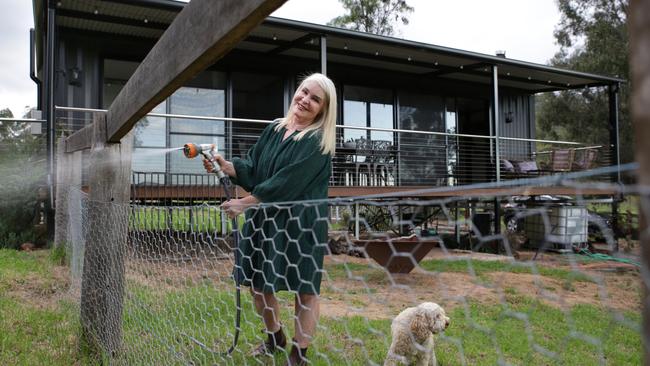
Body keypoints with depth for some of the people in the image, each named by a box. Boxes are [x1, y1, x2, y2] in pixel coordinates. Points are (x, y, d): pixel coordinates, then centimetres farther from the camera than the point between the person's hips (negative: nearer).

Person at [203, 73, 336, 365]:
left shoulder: (317, 142, -11)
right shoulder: (274, 130, 9)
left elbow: (286, 183, -20)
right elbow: (252, 168, 8)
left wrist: (245, 203, -18)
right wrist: (225, 165, -11)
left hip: (301, 223, -7)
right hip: (264, 219, 7)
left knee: (304, 290, 3)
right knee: (257, 284, 16)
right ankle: (275, 338, 40)